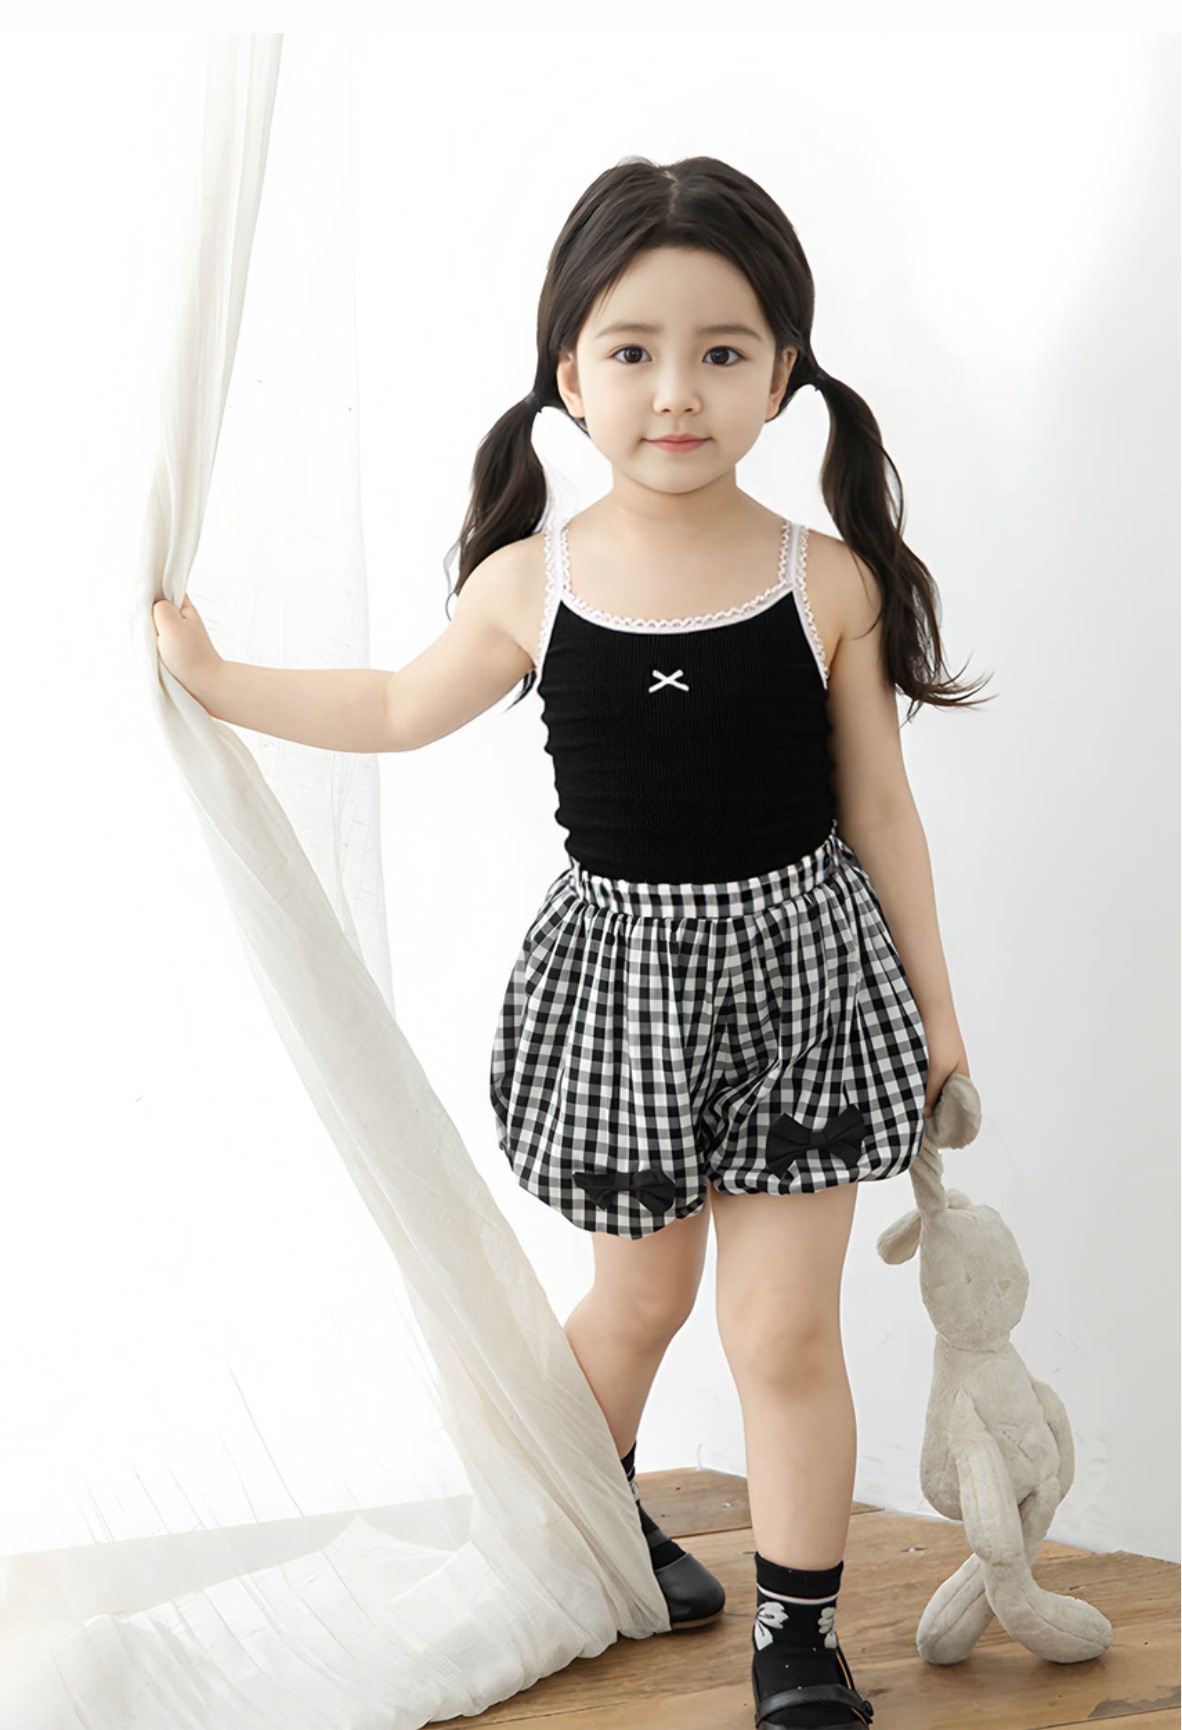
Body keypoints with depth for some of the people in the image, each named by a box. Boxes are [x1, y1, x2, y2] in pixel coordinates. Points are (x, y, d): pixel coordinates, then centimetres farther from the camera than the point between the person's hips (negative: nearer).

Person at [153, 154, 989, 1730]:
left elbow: (878, 803, 0)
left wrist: (932, 1002, 6)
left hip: (798, 967, -1)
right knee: (639, 1296, 19)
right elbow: (401, 711, 11)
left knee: (785, 1331, 3)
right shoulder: (530, 584, -8)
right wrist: (212, 679, 13)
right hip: (622, 969, 1)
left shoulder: (828, 581, -10)